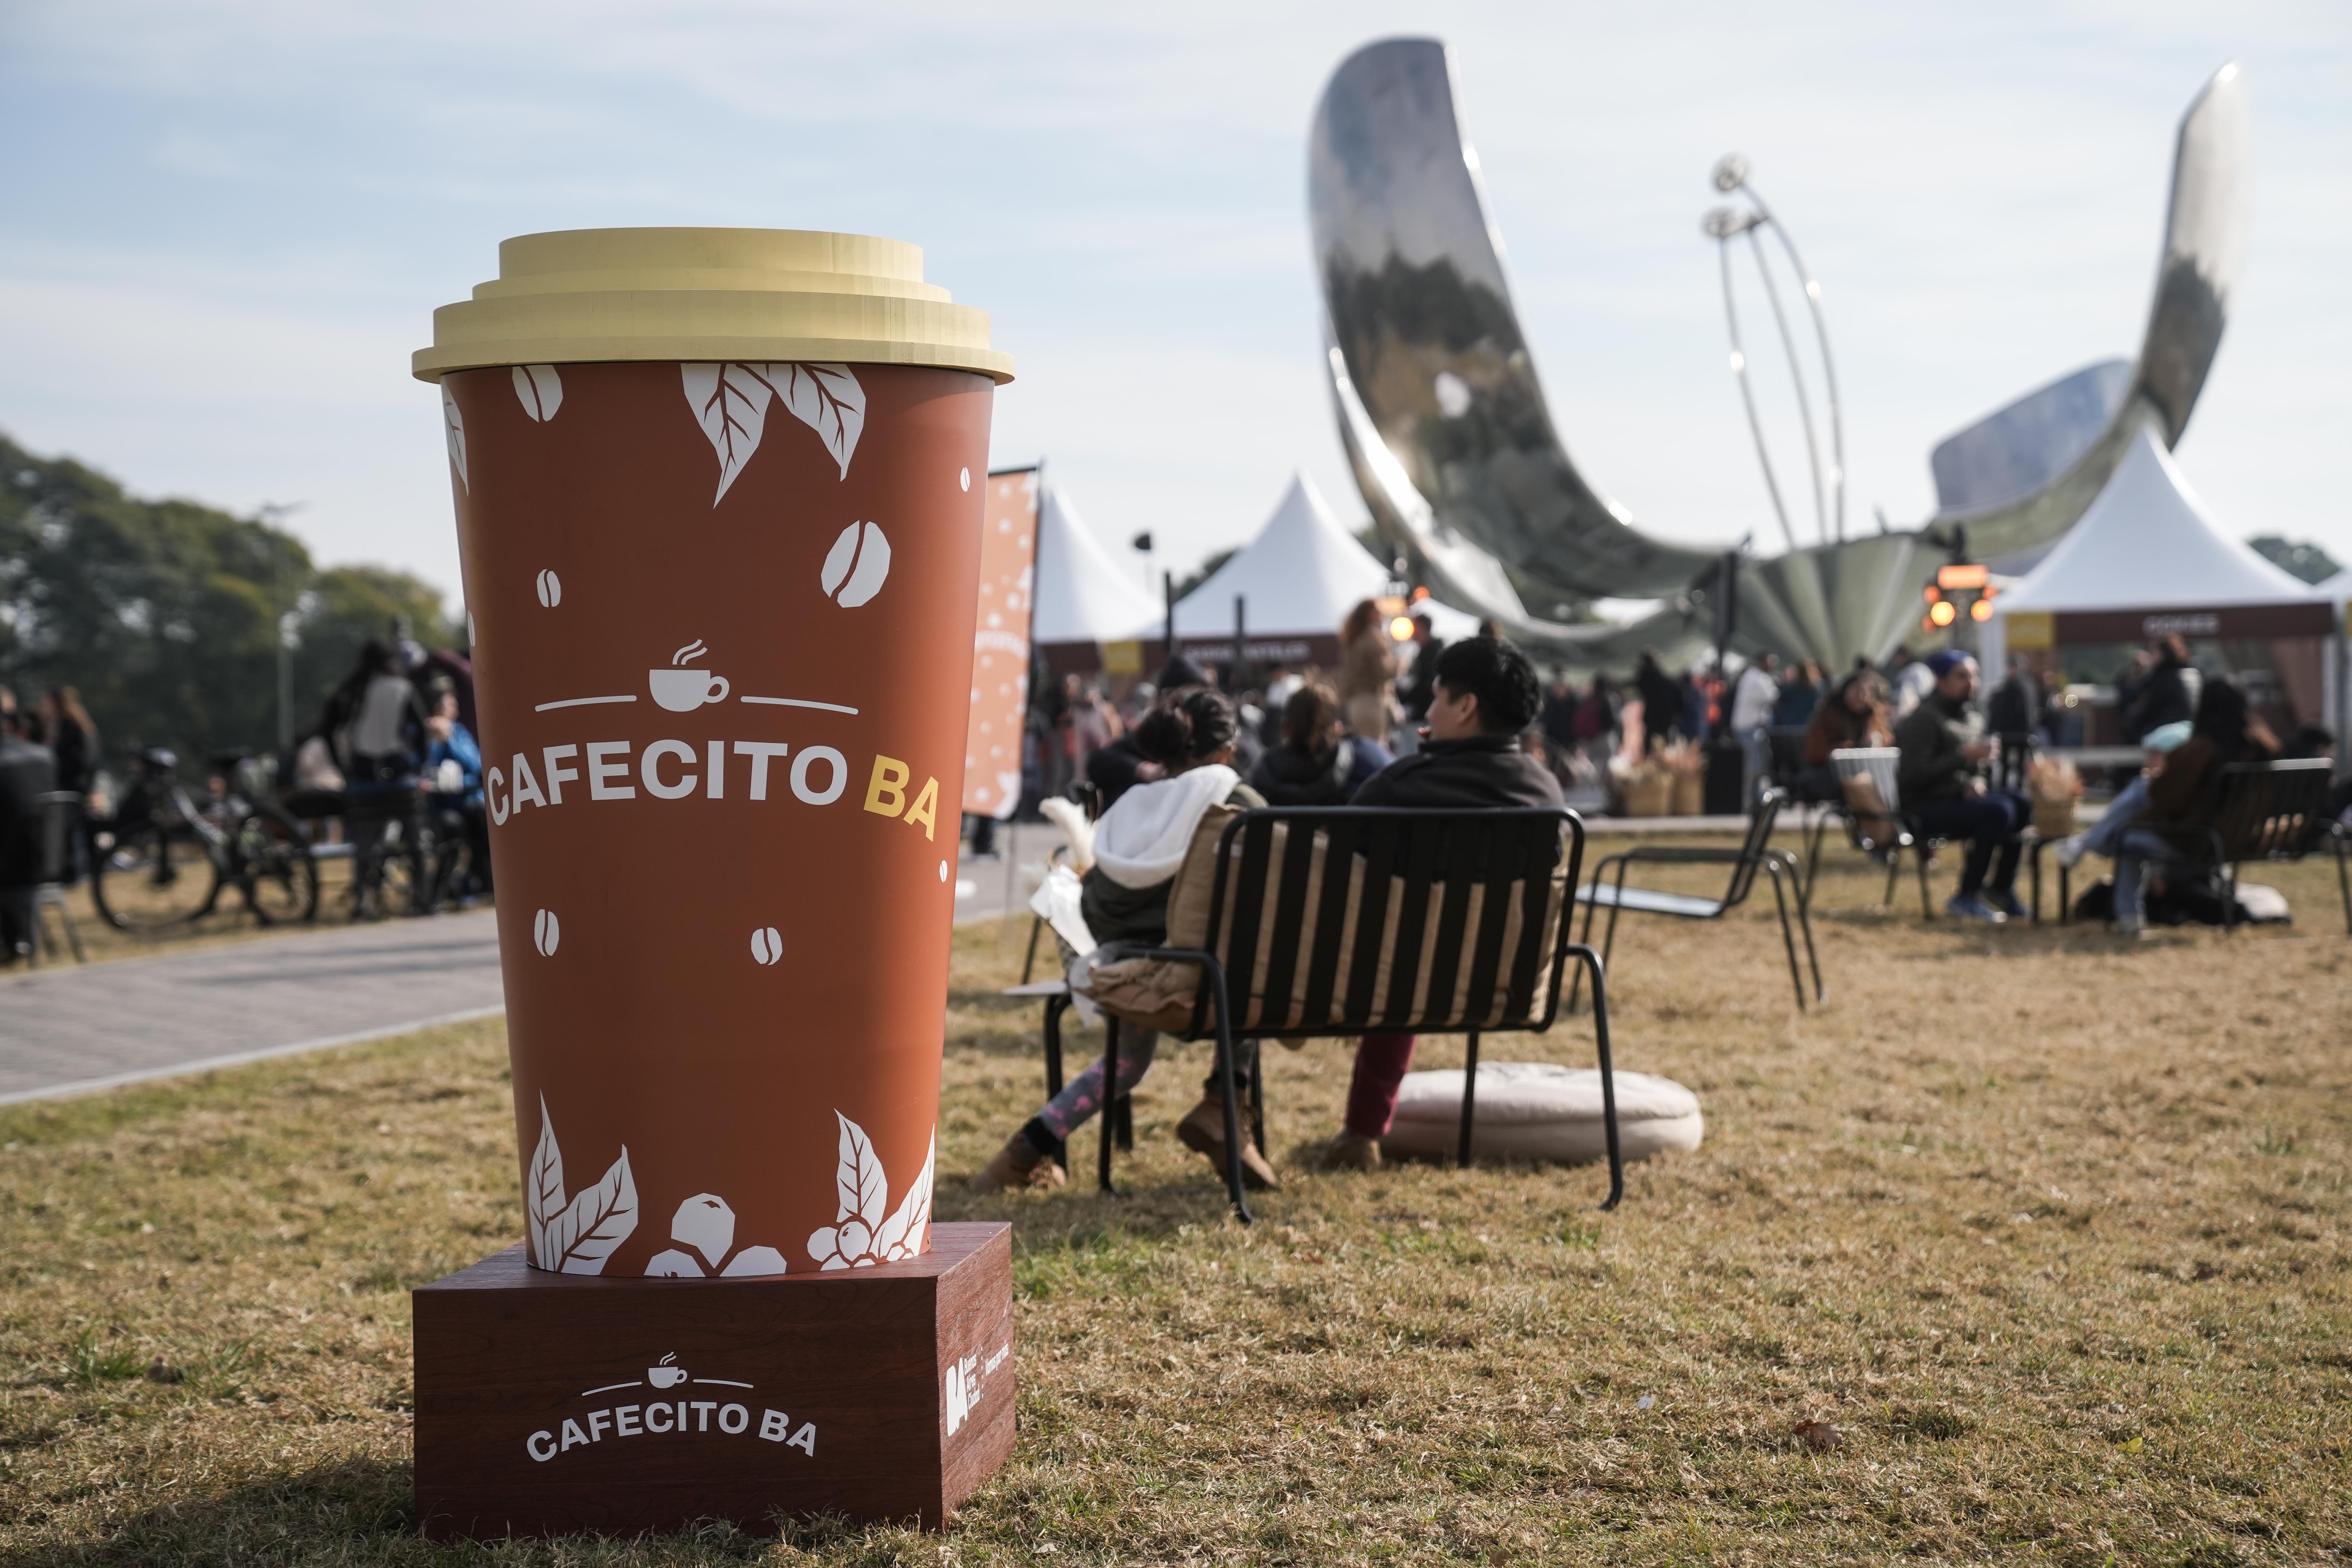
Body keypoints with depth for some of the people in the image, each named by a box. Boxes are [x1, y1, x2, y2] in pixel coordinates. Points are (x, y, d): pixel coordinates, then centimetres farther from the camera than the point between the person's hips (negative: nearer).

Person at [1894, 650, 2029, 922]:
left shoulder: (1973, 719, 16)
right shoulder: (1924, 719, -12)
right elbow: (1915, 774, -21)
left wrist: (1976, 782, -1)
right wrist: (1964, 756, -23)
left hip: (1958, 797, 9)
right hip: (1925, 809, -9)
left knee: (2021, 805, -7)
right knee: (1998, 810, -27)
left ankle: (2000, 887, 3)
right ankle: (1966, 897, -22)